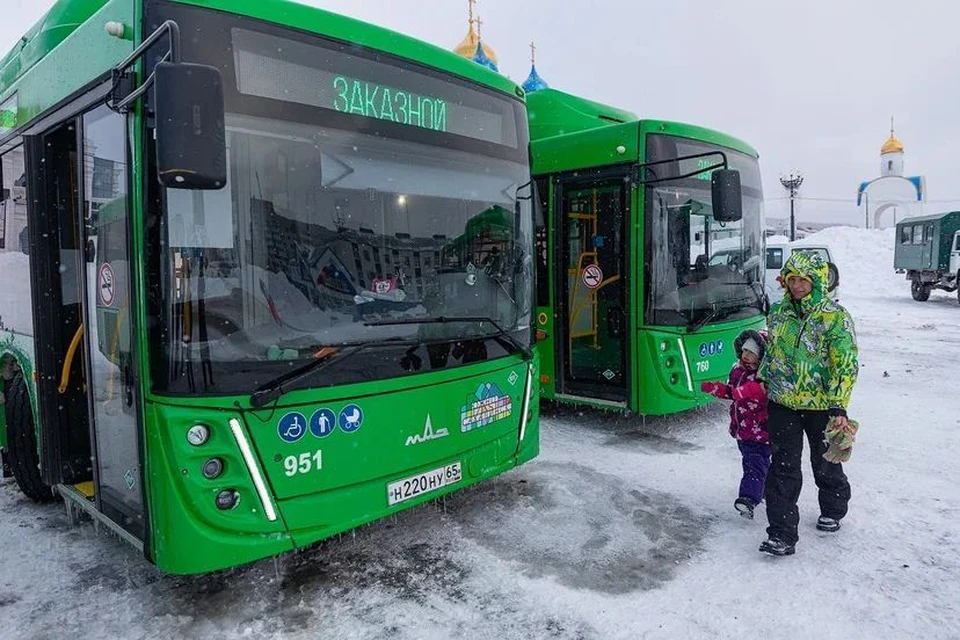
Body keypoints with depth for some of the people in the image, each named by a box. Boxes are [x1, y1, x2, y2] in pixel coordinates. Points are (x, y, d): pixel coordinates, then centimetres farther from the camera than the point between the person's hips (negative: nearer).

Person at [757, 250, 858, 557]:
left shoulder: (835, 317, -11)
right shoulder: (779, 312, 3)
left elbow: (846, 365, -13)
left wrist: (839, 406, -19)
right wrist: (762, 379, 14)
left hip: (820, 405, -3)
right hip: (782, 404, 3)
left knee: (826, 464, 17)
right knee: (783, 468, 1)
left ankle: (833, 511, 45)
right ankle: (782, 534, 5)